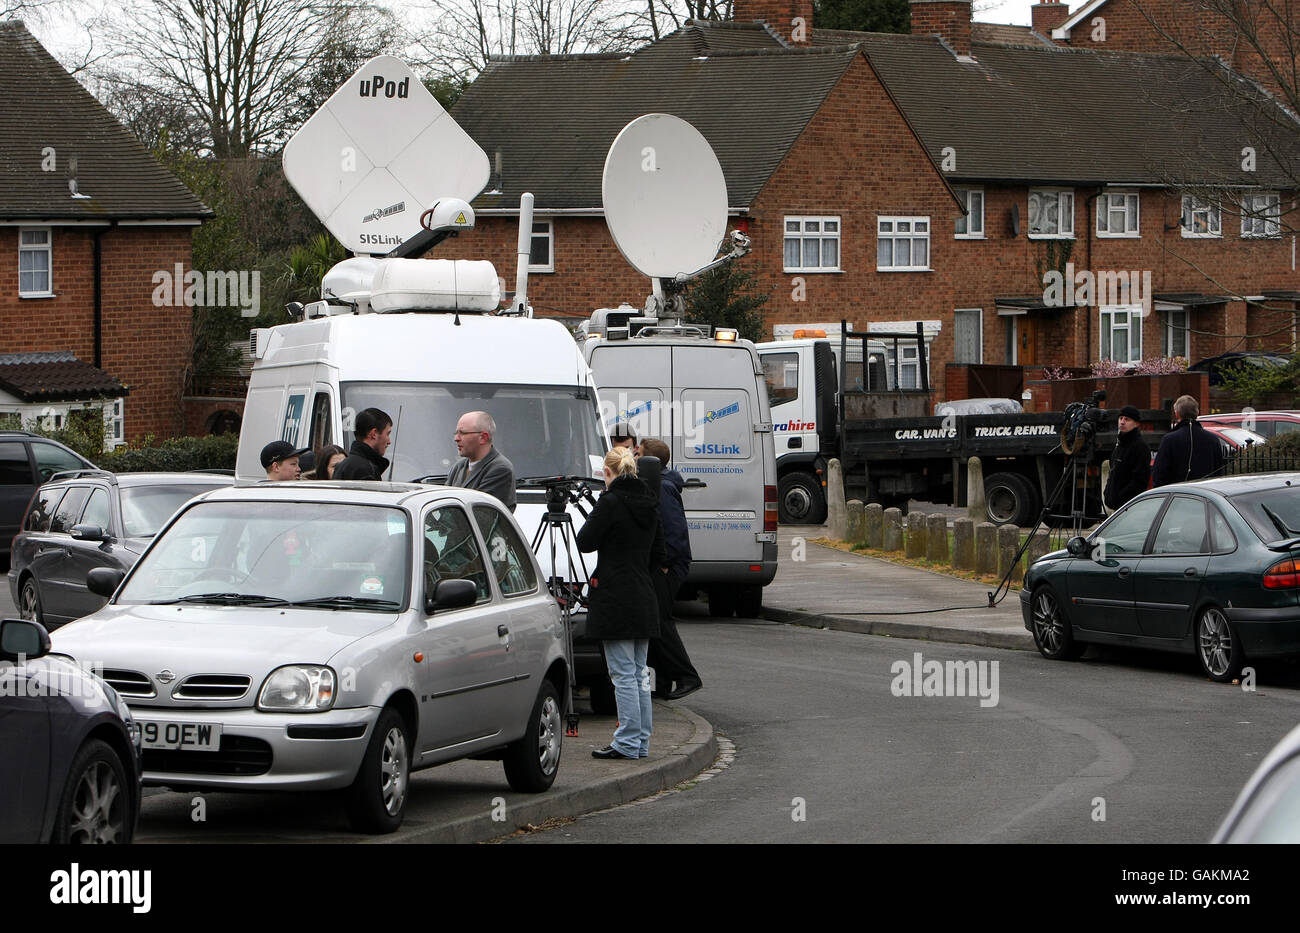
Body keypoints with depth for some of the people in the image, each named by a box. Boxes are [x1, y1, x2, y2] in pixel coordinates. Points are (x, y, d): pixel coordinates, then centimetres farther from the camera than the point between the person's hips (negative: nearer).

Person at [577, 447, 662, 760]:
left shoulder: (610, 503, -14)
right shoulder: (648, 504, 9)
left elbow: (585, 543, -8)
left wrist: (593, 519, 6)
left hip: (616, 600, -7)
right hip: (644, 599, 7)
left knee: (624, 675, -5)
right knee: (639, 674, 11)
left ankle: (627, 743, -4)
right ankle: (641, 743, 14)